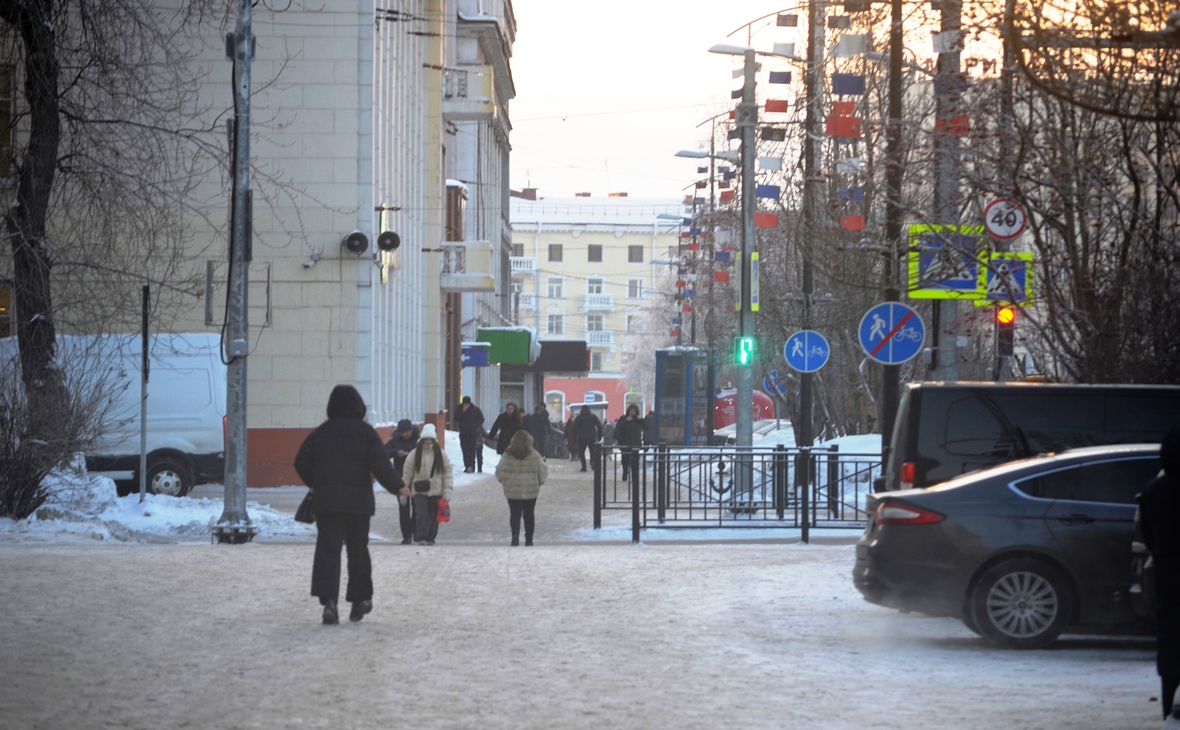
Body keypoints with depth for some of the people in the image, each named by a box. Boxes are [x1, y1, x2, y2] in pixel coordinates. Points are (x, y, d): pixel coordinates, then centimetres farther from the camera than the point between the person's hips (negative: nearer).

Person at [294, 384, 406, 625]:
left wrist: (315, 485, 23)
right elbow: (380, 463, -10)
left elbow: (301, 463, 8)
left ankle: (328, 600, -24)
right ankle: (360, 600, 22)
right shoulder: (365, 433, -2)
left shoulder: (320, 433, 6)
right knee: (358, 550, 13)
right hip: (358, 502, -1)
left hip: (326, 502, 1)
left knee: (327, 550, -6)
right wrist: (397, 487, -5)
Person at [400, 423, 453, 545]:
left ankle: (430, 538, 18)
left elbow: (447, 472, 2)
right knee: (421, 513, -15)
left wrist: (447, 490, -4)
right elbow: (407, 472, 2)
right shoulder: (415, 454, 0)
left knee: (433, 515, 6)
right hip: (419, 490, -1)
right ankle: (421, 537, -12)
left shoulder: (440, 454, 2)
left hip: (436, 490, 1)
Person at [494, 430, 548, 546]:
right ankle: (529, 540, 18)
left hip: (512, 491, 0)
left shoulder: (507, 456, -8)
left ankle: (515, 534, -19)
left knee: (515, 514, 5)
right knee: (529, 515, 13)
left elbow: (499, 472, 1)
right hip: (531, 491, 0)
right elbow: (542, 472, 1)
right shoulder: (534, 456, -10)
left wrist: (504, 481, 21)